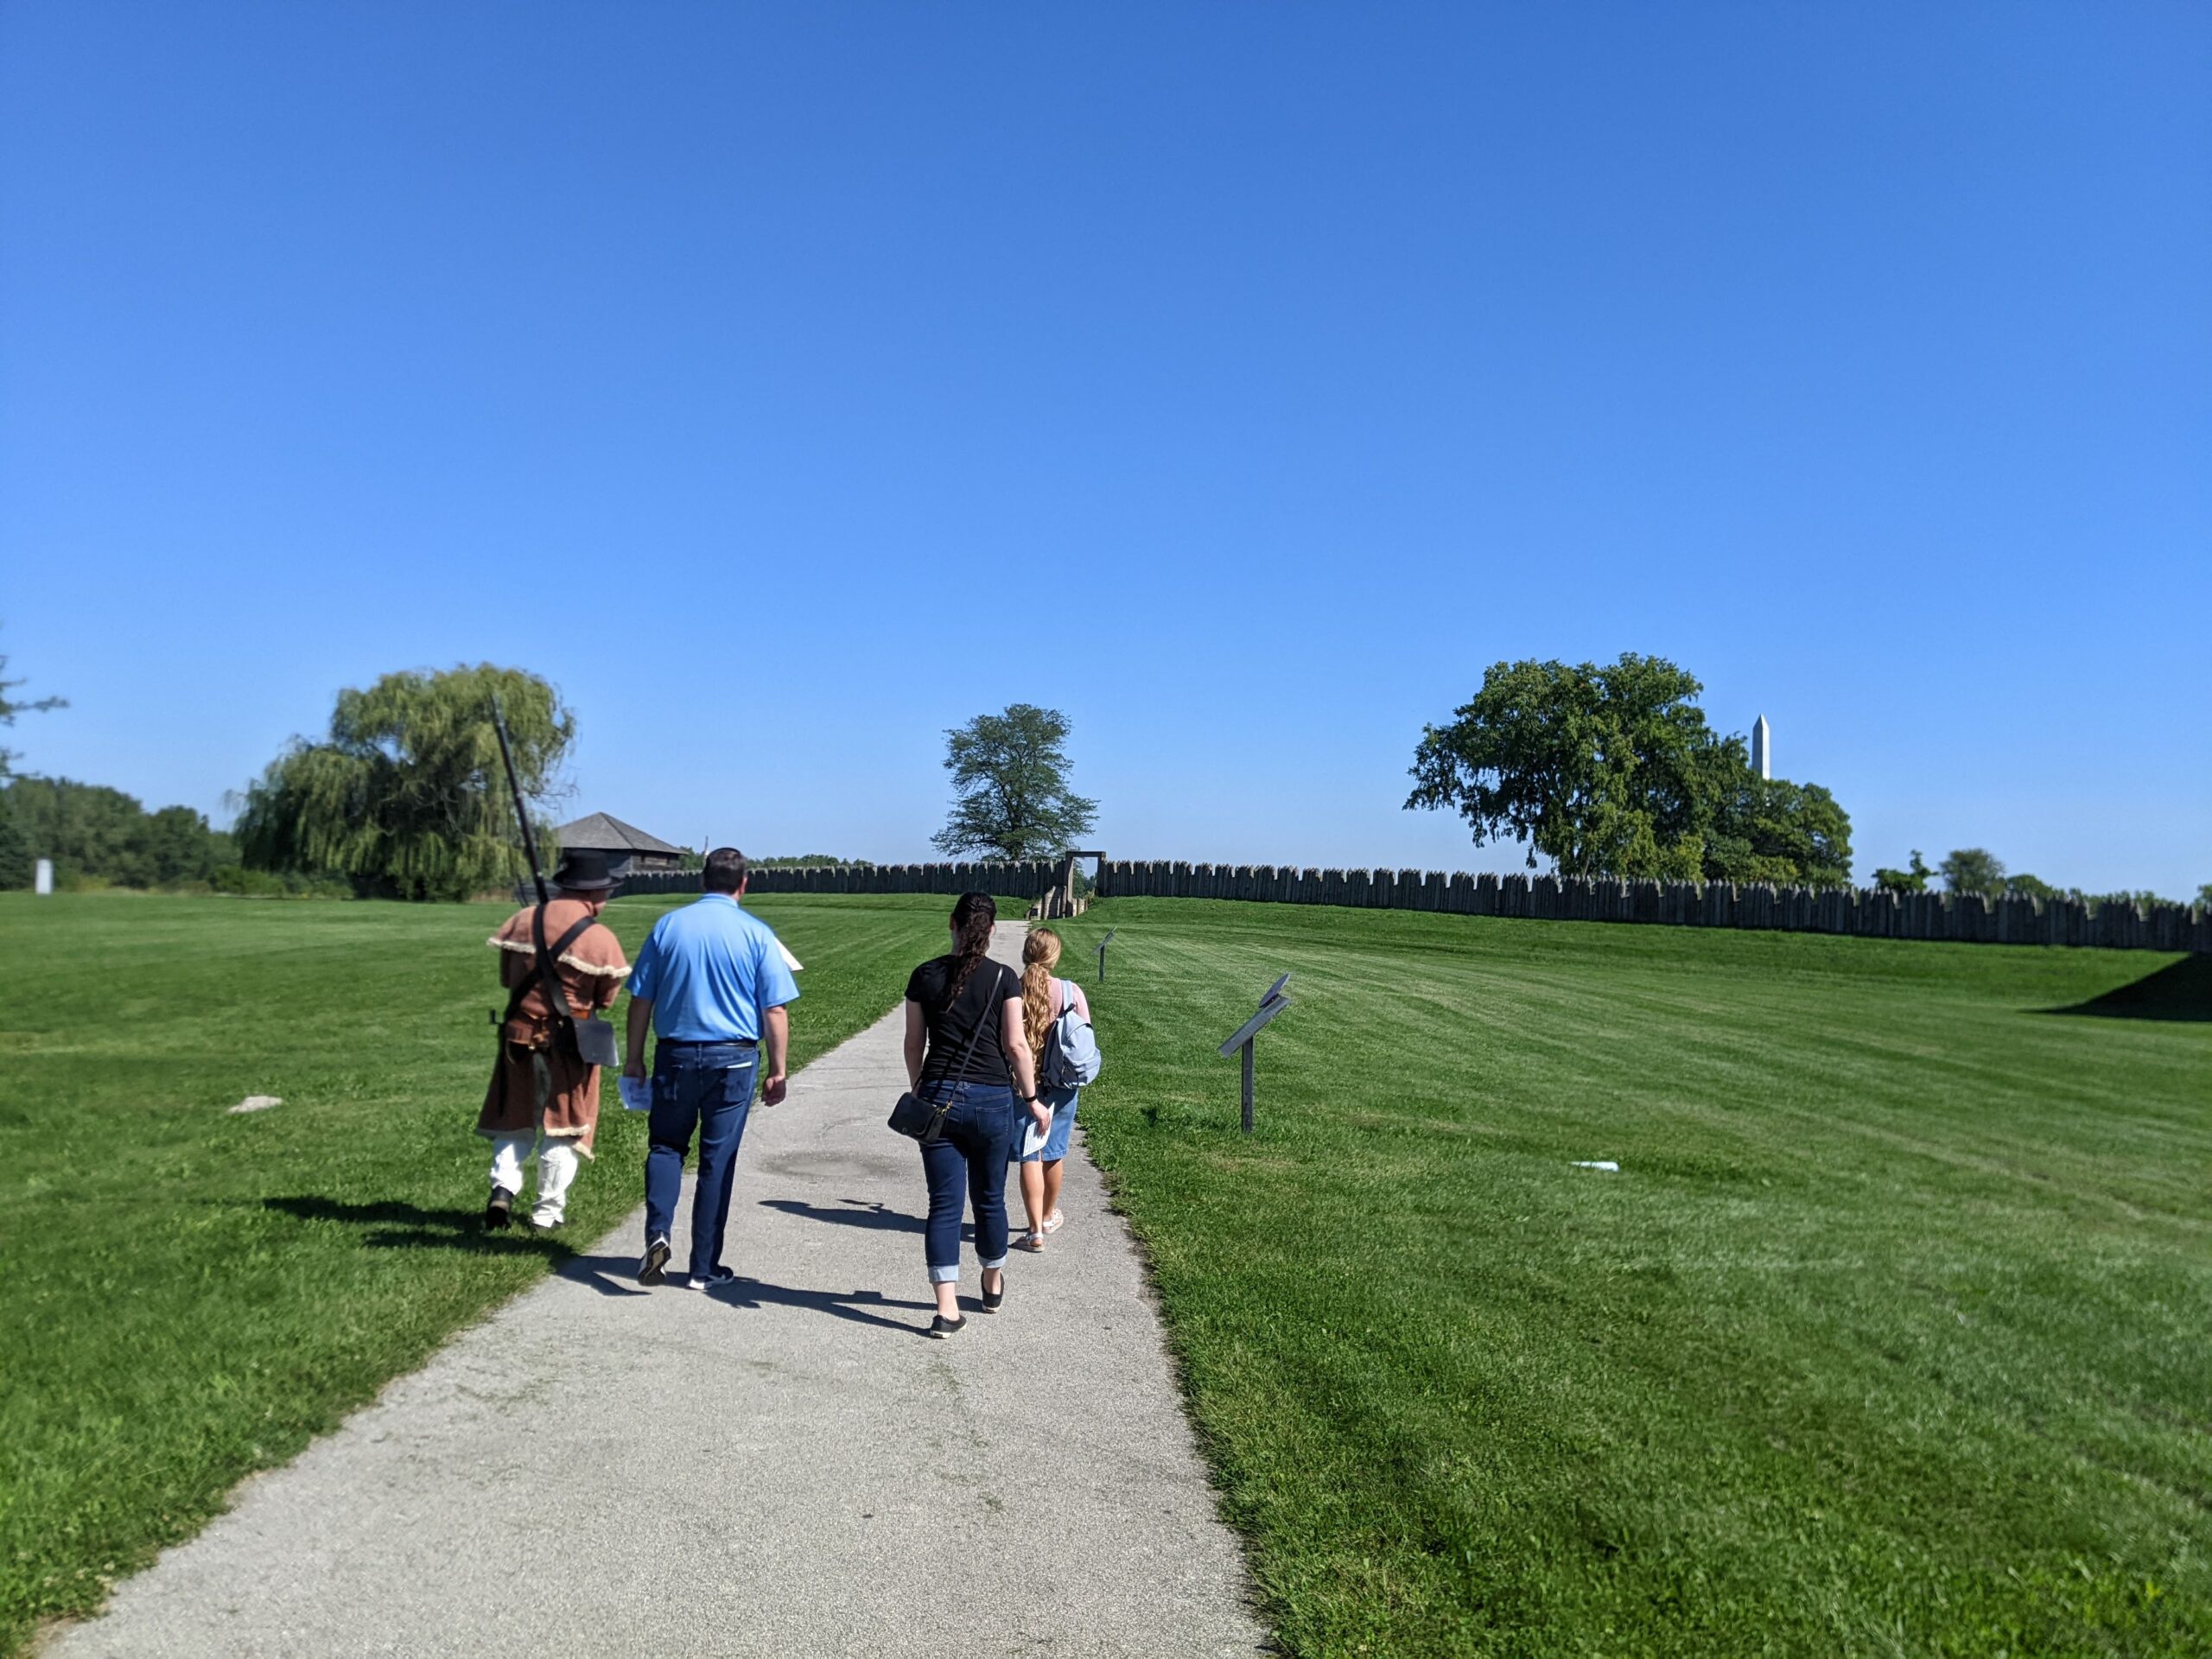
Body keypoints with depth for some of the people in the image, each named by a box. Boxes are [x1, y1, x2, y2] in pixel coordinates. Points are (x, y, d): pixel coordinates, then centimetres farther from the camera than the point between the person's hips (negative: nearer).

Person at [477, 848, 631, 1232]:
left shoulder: (521, 921, -1)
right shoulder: (601, 939, -14)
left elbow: (505, 977, 8)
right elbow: (606, 999, -5)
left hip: (519, 1037, 3)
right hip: (568, 1045, -3)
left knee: (514, 1121, 19)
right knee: (563, 1129, 10)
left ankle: (503, 1188, 2)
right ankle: (548, 1211, 15)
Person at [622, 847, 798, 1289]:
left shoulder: (668, 926, -1)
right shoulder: (757, 935, -5)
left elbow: (641, 999, 3)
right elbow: (775, 1010, -6)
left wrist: (634, 1057, 13)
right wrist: (777, 1070, 1)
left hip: (675, 1055, 1)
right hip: (733, 1060, -1)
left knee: (666, 1145, 19)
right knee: (717, 1160, 7)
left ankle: (658, 1232, -3)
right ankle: (705, 1268, 14)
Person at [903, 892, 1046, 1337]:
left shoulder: (925, 976, 1)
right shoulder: (1003, 978, -5)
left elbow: (914, 1043, 7)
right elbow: (1016, 1045, -6)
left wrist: (917, 1090, 22)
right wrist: (1032, 1098, 4)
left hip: (938, 1097, 1)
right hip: (991, 1099, -1)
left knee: (943, 1204, 3)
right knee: (989, 1198, 16)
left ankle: (947, 1309, -2)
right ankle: (993, 1286, 35)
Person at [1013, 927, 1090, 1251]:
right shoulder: (1071, 992, -10)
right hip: (1061, 1085, 1)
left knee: (1029, 1157, 4)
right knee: (1053, 1154, 18)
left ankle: (1036, 1230, 1)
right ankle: (1049, 1216, 37)